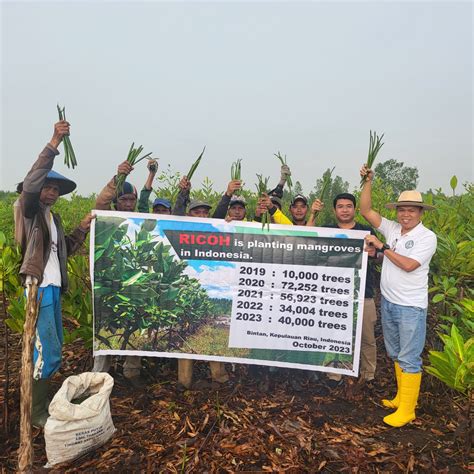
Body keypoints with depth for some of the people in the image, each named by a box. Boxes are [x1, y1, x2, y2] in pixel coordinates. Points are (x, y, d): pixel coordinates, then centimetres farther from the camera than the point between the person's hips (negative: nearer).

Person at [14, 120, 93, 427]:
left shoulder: (53, 218, 17)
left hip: (53, 289, 8)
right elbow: (30, 183, -26)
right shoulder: (27, 210, -5)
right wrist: (53, 144, -30)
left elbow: (64, 250, 19)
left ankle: (42, 402, 32)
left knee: (52, 350, 16)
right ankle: (37, 413, 12)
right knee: (47, 353, -5)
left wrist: (82, 229, 7)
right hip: (36, 289, -8)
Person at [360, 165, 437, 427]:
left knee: (409, 358, 0)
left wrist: (382, 247, -16)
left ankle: (406, 410, 11)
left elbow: (408, 265, -21)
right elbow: (365, 210, 4)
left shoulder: (427, 237, -10)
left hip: (411, 307, -6)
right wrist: (368, 181, -2)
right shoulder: (391, 228, 4)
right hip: (388, 302, 6)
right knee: (395, 354, 17)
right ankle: (402, 397, 32)